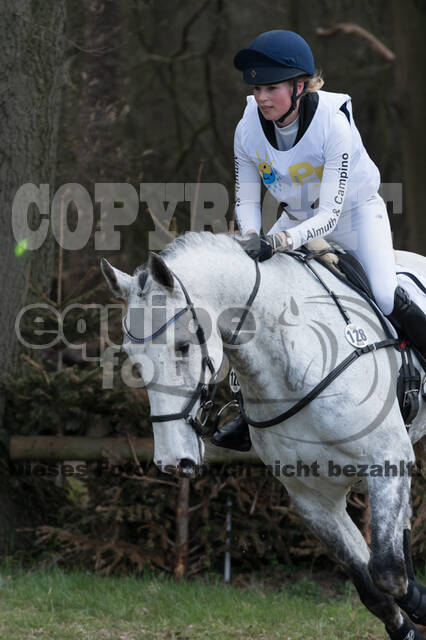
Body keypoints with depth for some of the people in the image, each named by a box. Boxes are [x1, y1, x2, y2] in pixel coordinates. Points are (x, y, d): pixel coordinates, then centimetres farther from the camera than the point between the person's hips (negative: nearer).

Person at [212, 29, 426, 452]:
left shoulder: (333, 124, -33)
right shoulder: (249, 130, -20)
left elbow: (329, 213, -35)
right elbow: (246, 199, -8)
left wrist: (279, 242, -50)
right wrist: (252, 240, -30)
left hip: (355, 214, -5)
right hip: (298, 218, 5)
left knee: (386, 297, -27)